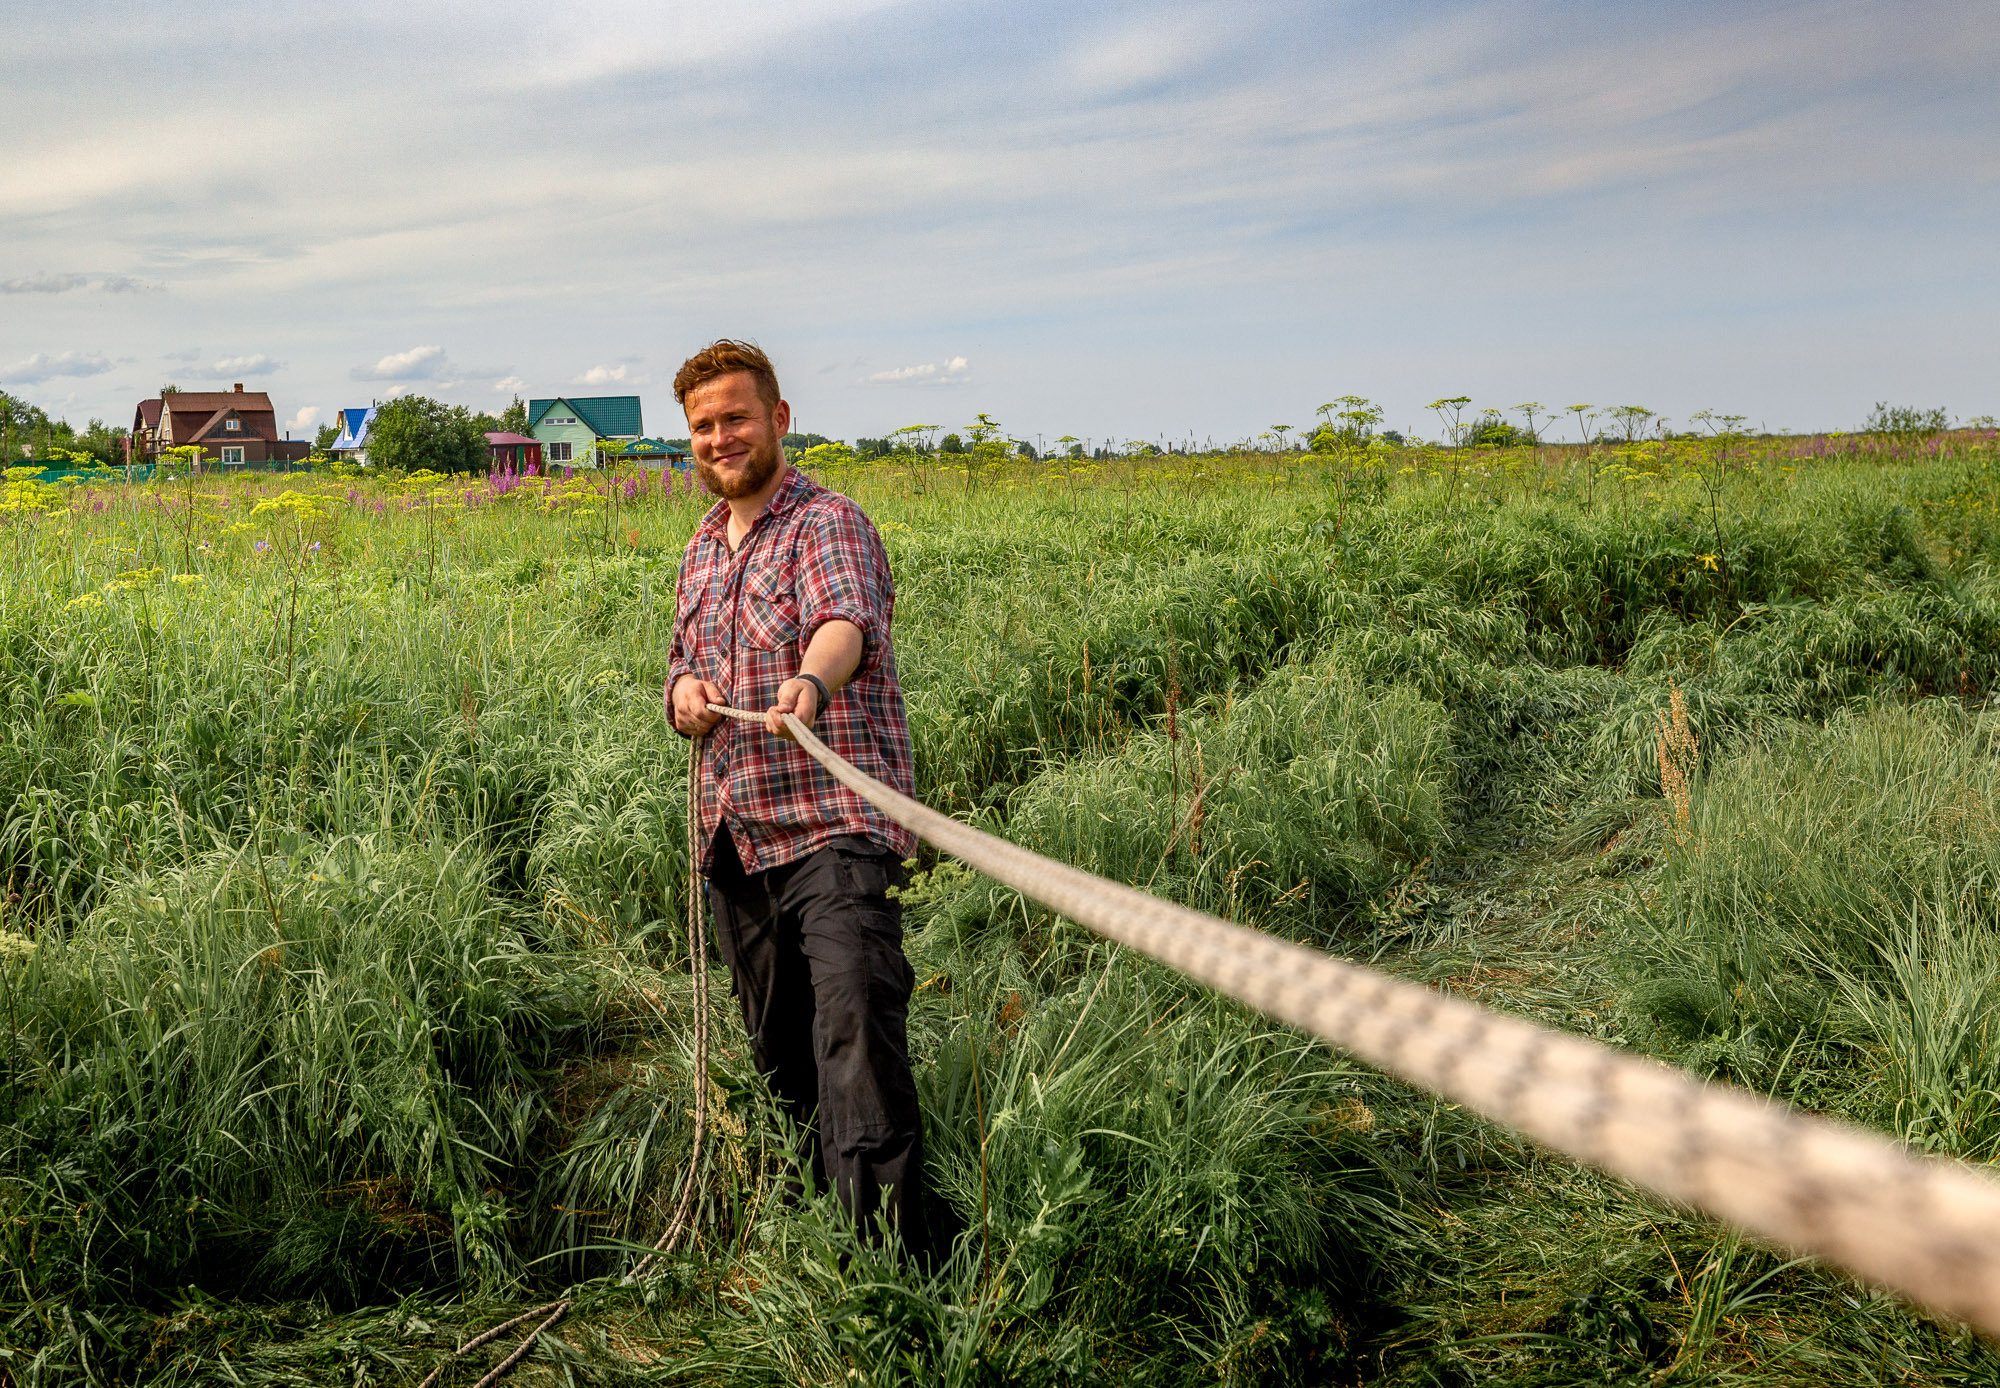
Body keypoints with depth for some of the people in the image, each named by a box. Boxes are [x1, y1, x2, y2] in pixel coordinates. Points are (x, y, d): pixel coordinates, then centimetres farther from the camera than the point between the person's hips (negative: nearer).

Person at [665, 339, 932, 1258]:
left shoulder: (828, 522, -6)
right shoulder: (701, 548, 19)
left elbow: (846, 619, -27)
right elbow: (682, 671, 24)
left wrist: (809, 680, -50)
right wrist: (684, 693, -1)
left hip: (832, 826, -7)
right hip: (736, 836, 8)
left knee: (855, 1022, -19)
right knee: (777, 1046, 14)